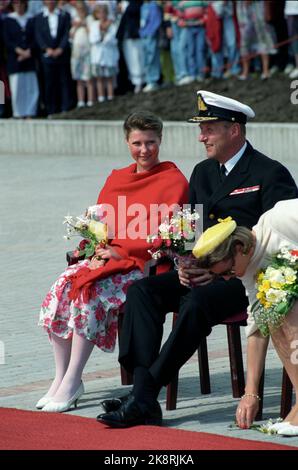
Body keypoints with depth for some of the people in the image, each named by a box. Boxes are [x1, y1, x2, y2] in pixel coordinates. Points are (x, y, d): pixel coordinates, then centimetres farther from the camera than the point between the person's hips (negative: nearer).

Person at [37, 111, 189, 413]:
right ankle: (61, 378, -15)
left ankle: (71, 384, -27)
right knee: (60, 289, -21)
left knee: (89, 292, -31)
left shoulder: (173, 181, 0)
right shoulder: (116, 179, 21)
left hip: (144, 264, -6)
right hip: (106, 258, 6)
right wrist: (100, 247, -3)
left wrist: (121, 251, -13)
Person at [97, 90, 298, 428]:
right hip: (202, 273, 7)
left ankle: (143, 396, -34)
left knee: (197, 302, -35)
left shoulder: (270, 175, -5)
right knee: (142, 290, -18)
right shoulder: (203, 172, 19)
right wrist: (185, 265, -3)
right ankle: (143, 394, -30)